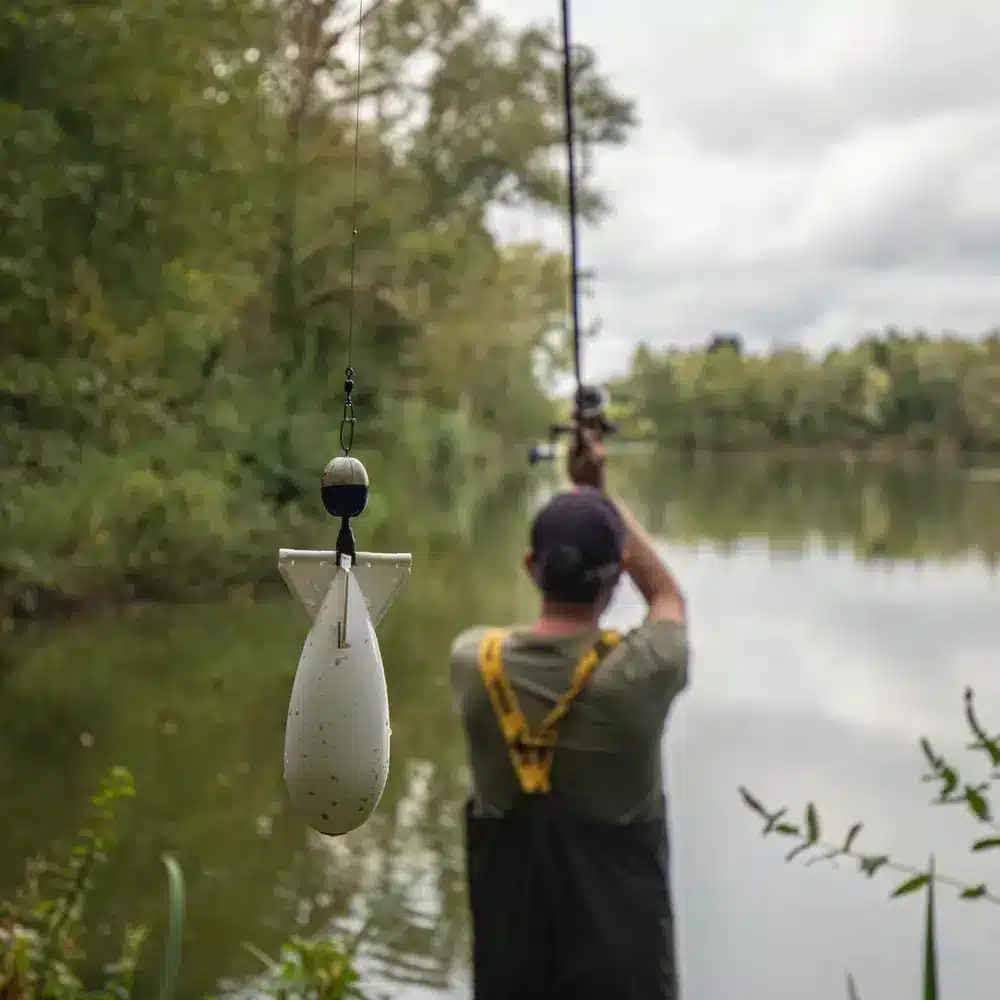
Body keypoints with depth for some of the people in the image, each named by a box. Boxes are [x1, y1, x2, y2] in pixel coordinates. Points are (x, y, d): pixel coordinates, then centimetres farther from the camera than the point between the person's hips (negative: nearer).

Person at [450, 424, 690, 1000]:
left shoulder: (473, 663, -12)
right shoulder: (644, 670, -20)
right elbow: (668, 596, 5)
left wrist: (575, 499, 20)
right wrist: (600, 492, 7)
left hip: (509, 938, 3)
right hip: (622, 942, -3)